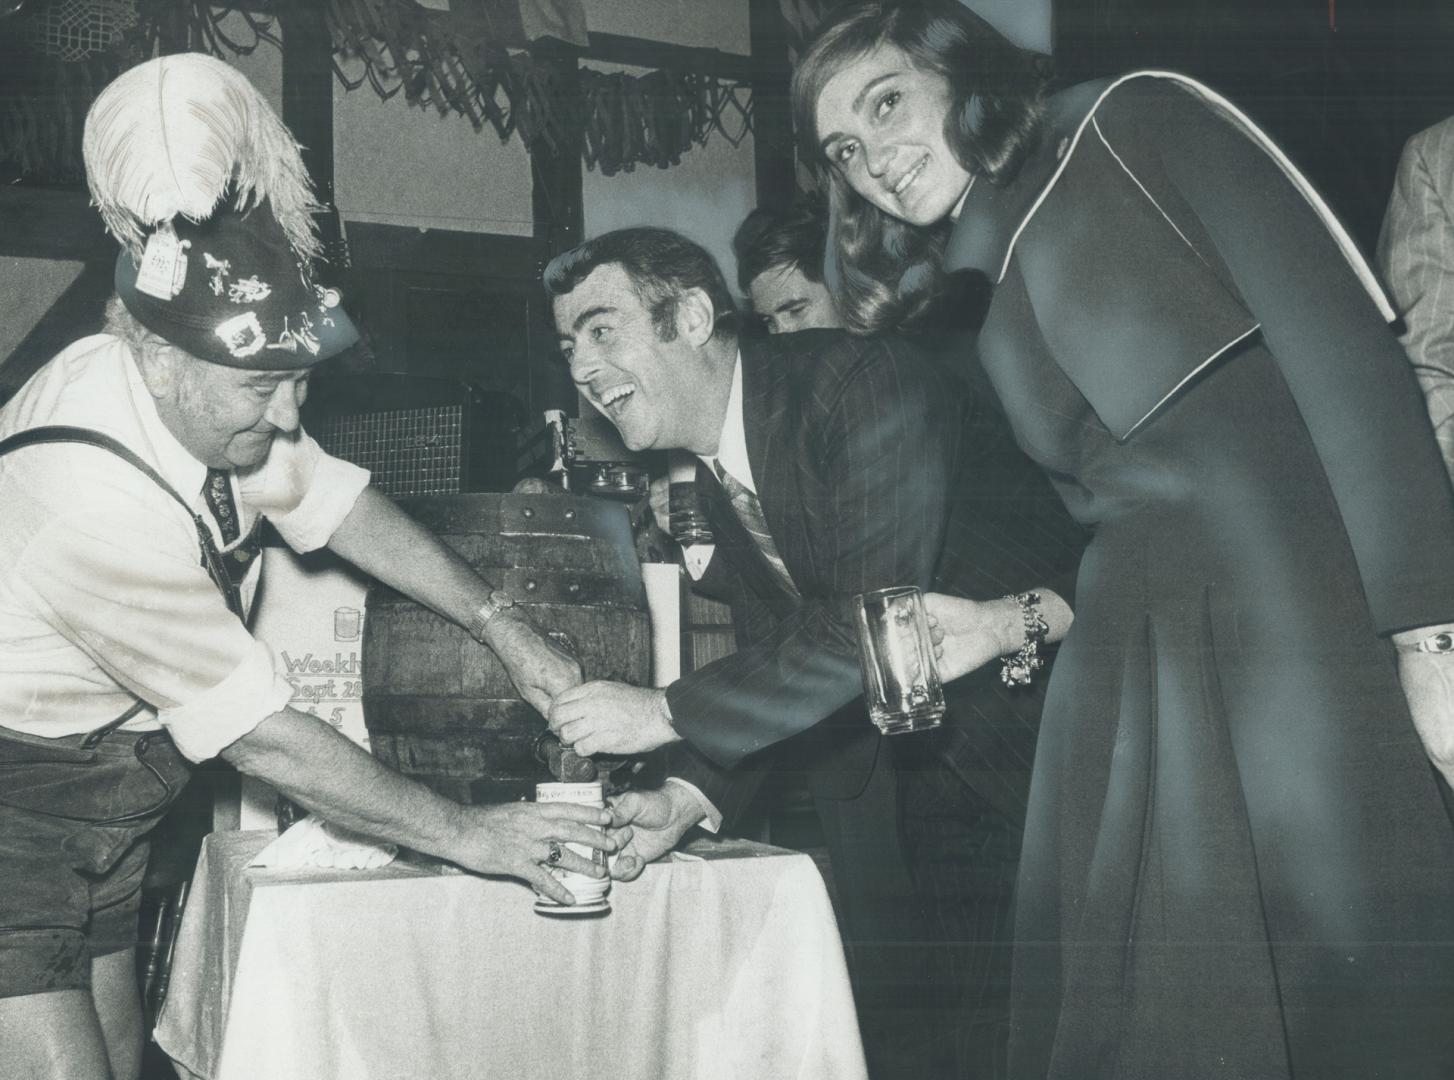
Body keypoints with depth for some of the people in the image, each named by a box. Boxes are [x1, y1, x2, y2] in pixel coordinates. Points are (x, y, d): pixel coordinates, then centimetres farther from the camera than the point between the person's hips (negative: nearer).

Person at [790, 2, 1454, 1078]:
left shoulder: (1134, 122, 4)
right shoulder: (990, 320, 22)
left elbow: (1346, 353, -8)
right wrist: (1008, 625, 6)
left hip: (1316, 645, -6)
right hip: (1127, 693, 6)